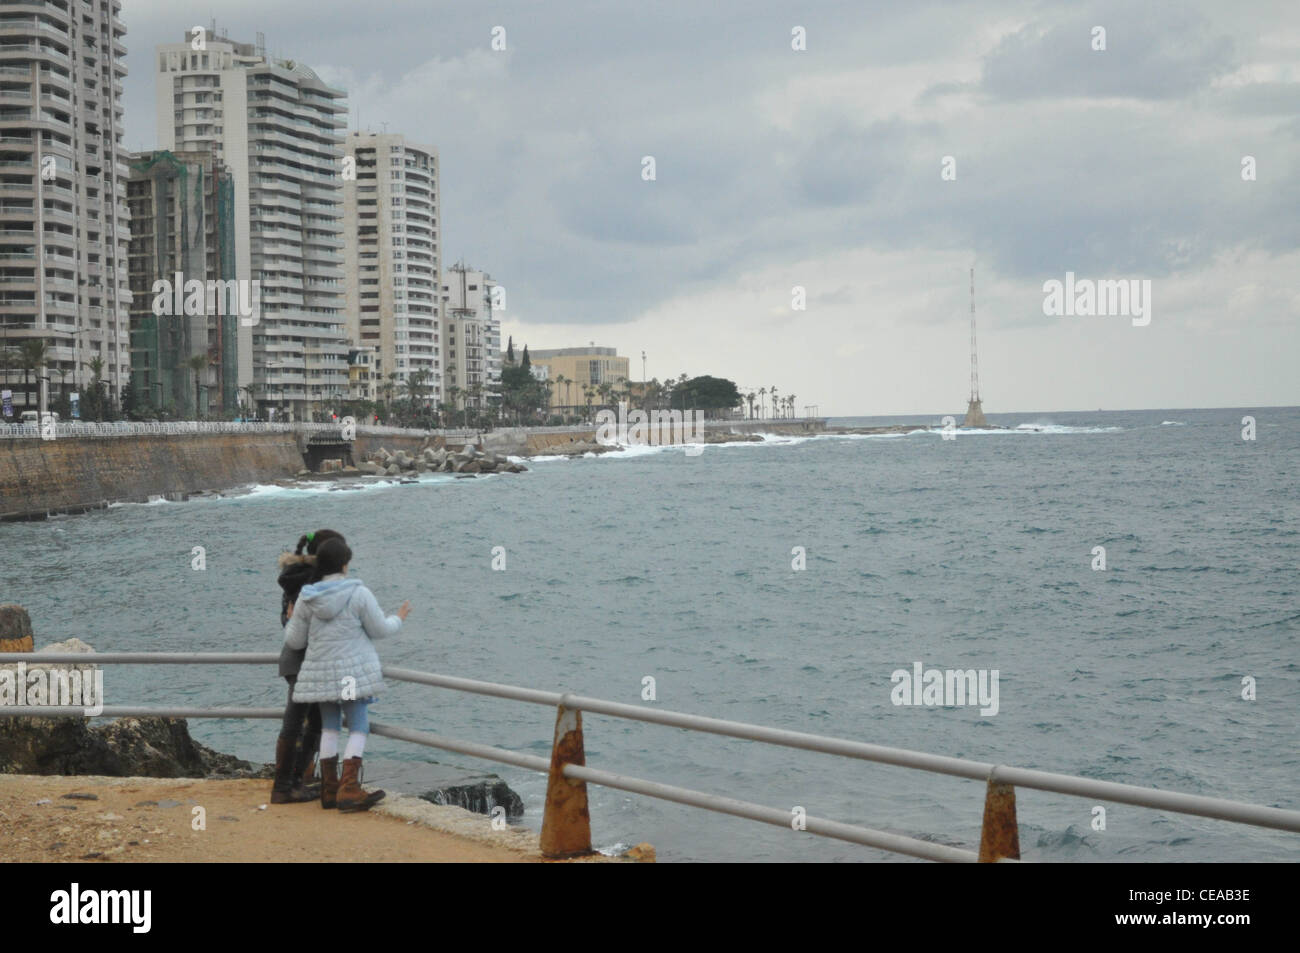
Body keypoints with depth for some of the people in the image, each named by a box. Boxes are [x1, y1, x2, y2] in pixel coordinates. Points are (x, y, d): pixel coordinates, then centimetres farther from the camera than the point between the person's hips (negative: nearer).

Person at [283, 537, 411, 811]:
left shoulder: (306, 599, -1)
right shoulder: (358, 594, -11)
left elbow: (294, 640, 6)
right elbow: (379, 629, -4)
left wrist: (291, 621, 28)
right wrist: (398, 619, 16)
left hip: (320, 673, 4)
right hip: (353, 672, -4)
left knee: (329, 728, 14)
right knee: (358, 728, 1)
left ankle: (329, 790, 16)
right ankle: (349, 789, -11)